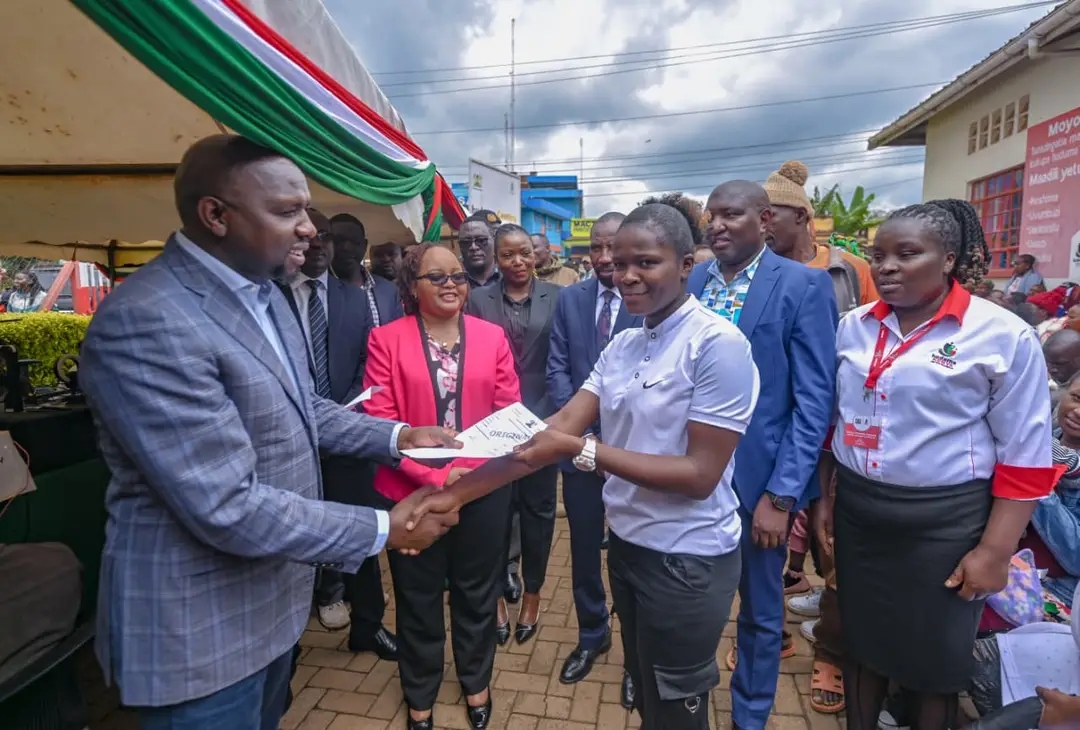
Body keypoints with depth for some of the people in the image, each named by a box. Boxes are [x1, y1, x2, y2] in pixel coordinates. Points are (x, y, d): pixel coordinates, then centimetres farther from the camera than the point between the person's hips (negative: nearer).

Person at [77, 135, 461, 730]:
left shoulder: (263, 294, 3)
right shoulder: (144, 321, -28)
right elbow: (229, 508, -30)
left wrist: (396, 436, 0)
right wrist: (384, 530, -23)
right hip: (199, 625, -8)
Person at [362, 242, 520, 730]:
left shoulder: (492, 336, 0)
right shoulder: (386, 340, -6)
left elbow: (510, 412, -1)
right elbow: (379, 422, -10)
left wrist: (475, 468, -15)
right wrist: (436, 475, -19)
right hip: (413, 491, -1)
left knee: (477, 592, 19)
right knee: (418, 599, 17)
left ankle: (476, 683, 46)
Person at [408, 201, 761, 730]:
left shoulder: (718, 344, -20)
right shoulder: (623, 344, 3)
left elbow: (700, 474, -22)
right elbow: (560, 425, -5)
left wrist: (581, 450, -28)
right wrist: (459, 491, -12)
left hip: (686, 559, -7)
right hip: (627, 543, 7)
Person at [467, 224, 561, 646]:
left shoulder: (556, 297, -1)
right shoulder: (478, 300, 1)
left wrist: (560, 415, -5)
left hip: (542, 419, 0)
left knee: (538, 509, 13)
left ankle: (532, 594, 32)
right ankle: (496, 596, 30)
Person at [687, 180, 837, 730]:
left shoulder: (804, 286, -10)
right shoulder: (691, 282, 4)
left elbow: (814, 400, -12)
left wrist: (781, 494, -15)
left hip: (758, 476, -3)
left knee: (760, 612, 17)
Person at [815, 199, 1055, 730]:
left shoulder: (1002, 336, -11)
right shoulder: (853, 326, 2)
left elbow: (1026, 457, -9)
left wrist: (994, 552, -11)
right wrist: (824, 497, 10)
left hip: (943, 522, -3)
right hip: (856, 512, 4)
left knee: (933, 659, 15)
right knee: (861, 641, 20)